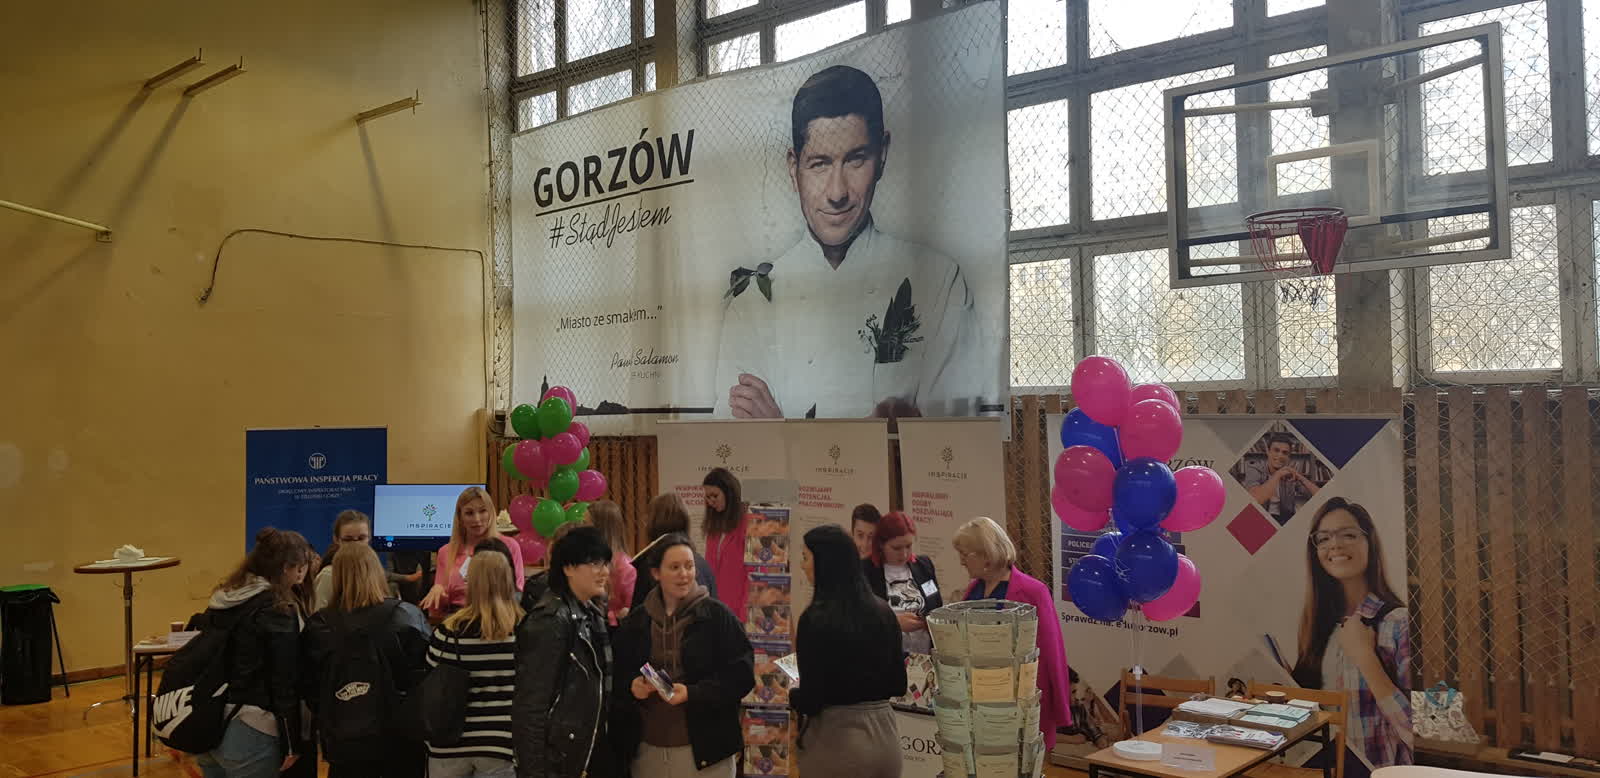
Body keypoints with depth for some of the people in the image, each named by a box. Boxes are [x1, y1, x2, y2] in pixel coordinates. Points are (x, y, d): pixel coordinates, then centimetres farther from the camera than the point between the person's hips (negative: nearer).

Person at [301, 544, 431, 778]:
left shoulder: (319, 625, -8)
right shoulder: (408, 617, -13)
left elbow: (310, 688, 0)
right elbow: (427, 676, -10)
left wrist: (326, 722, 15)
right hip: (401, 738, -1)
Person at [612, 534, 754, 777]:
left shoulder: (718, 616, -5)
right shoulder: (635, 622, 8)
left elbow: (741, 674, -9)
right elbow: (617, 675, 15)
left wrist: (692, 693, -19)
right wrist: (631, 686, -8)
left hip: (704, 747, -3)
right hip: (647, 748, 4)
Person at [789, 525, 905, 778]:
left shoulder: (816, 619, -17)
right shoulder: (883, 611, 0)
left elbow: (811, 700, -15)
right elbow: (898, 685, 8)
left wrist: (792, 695, 5)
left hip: (836, 739, -5)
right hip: (884, 734, 5)